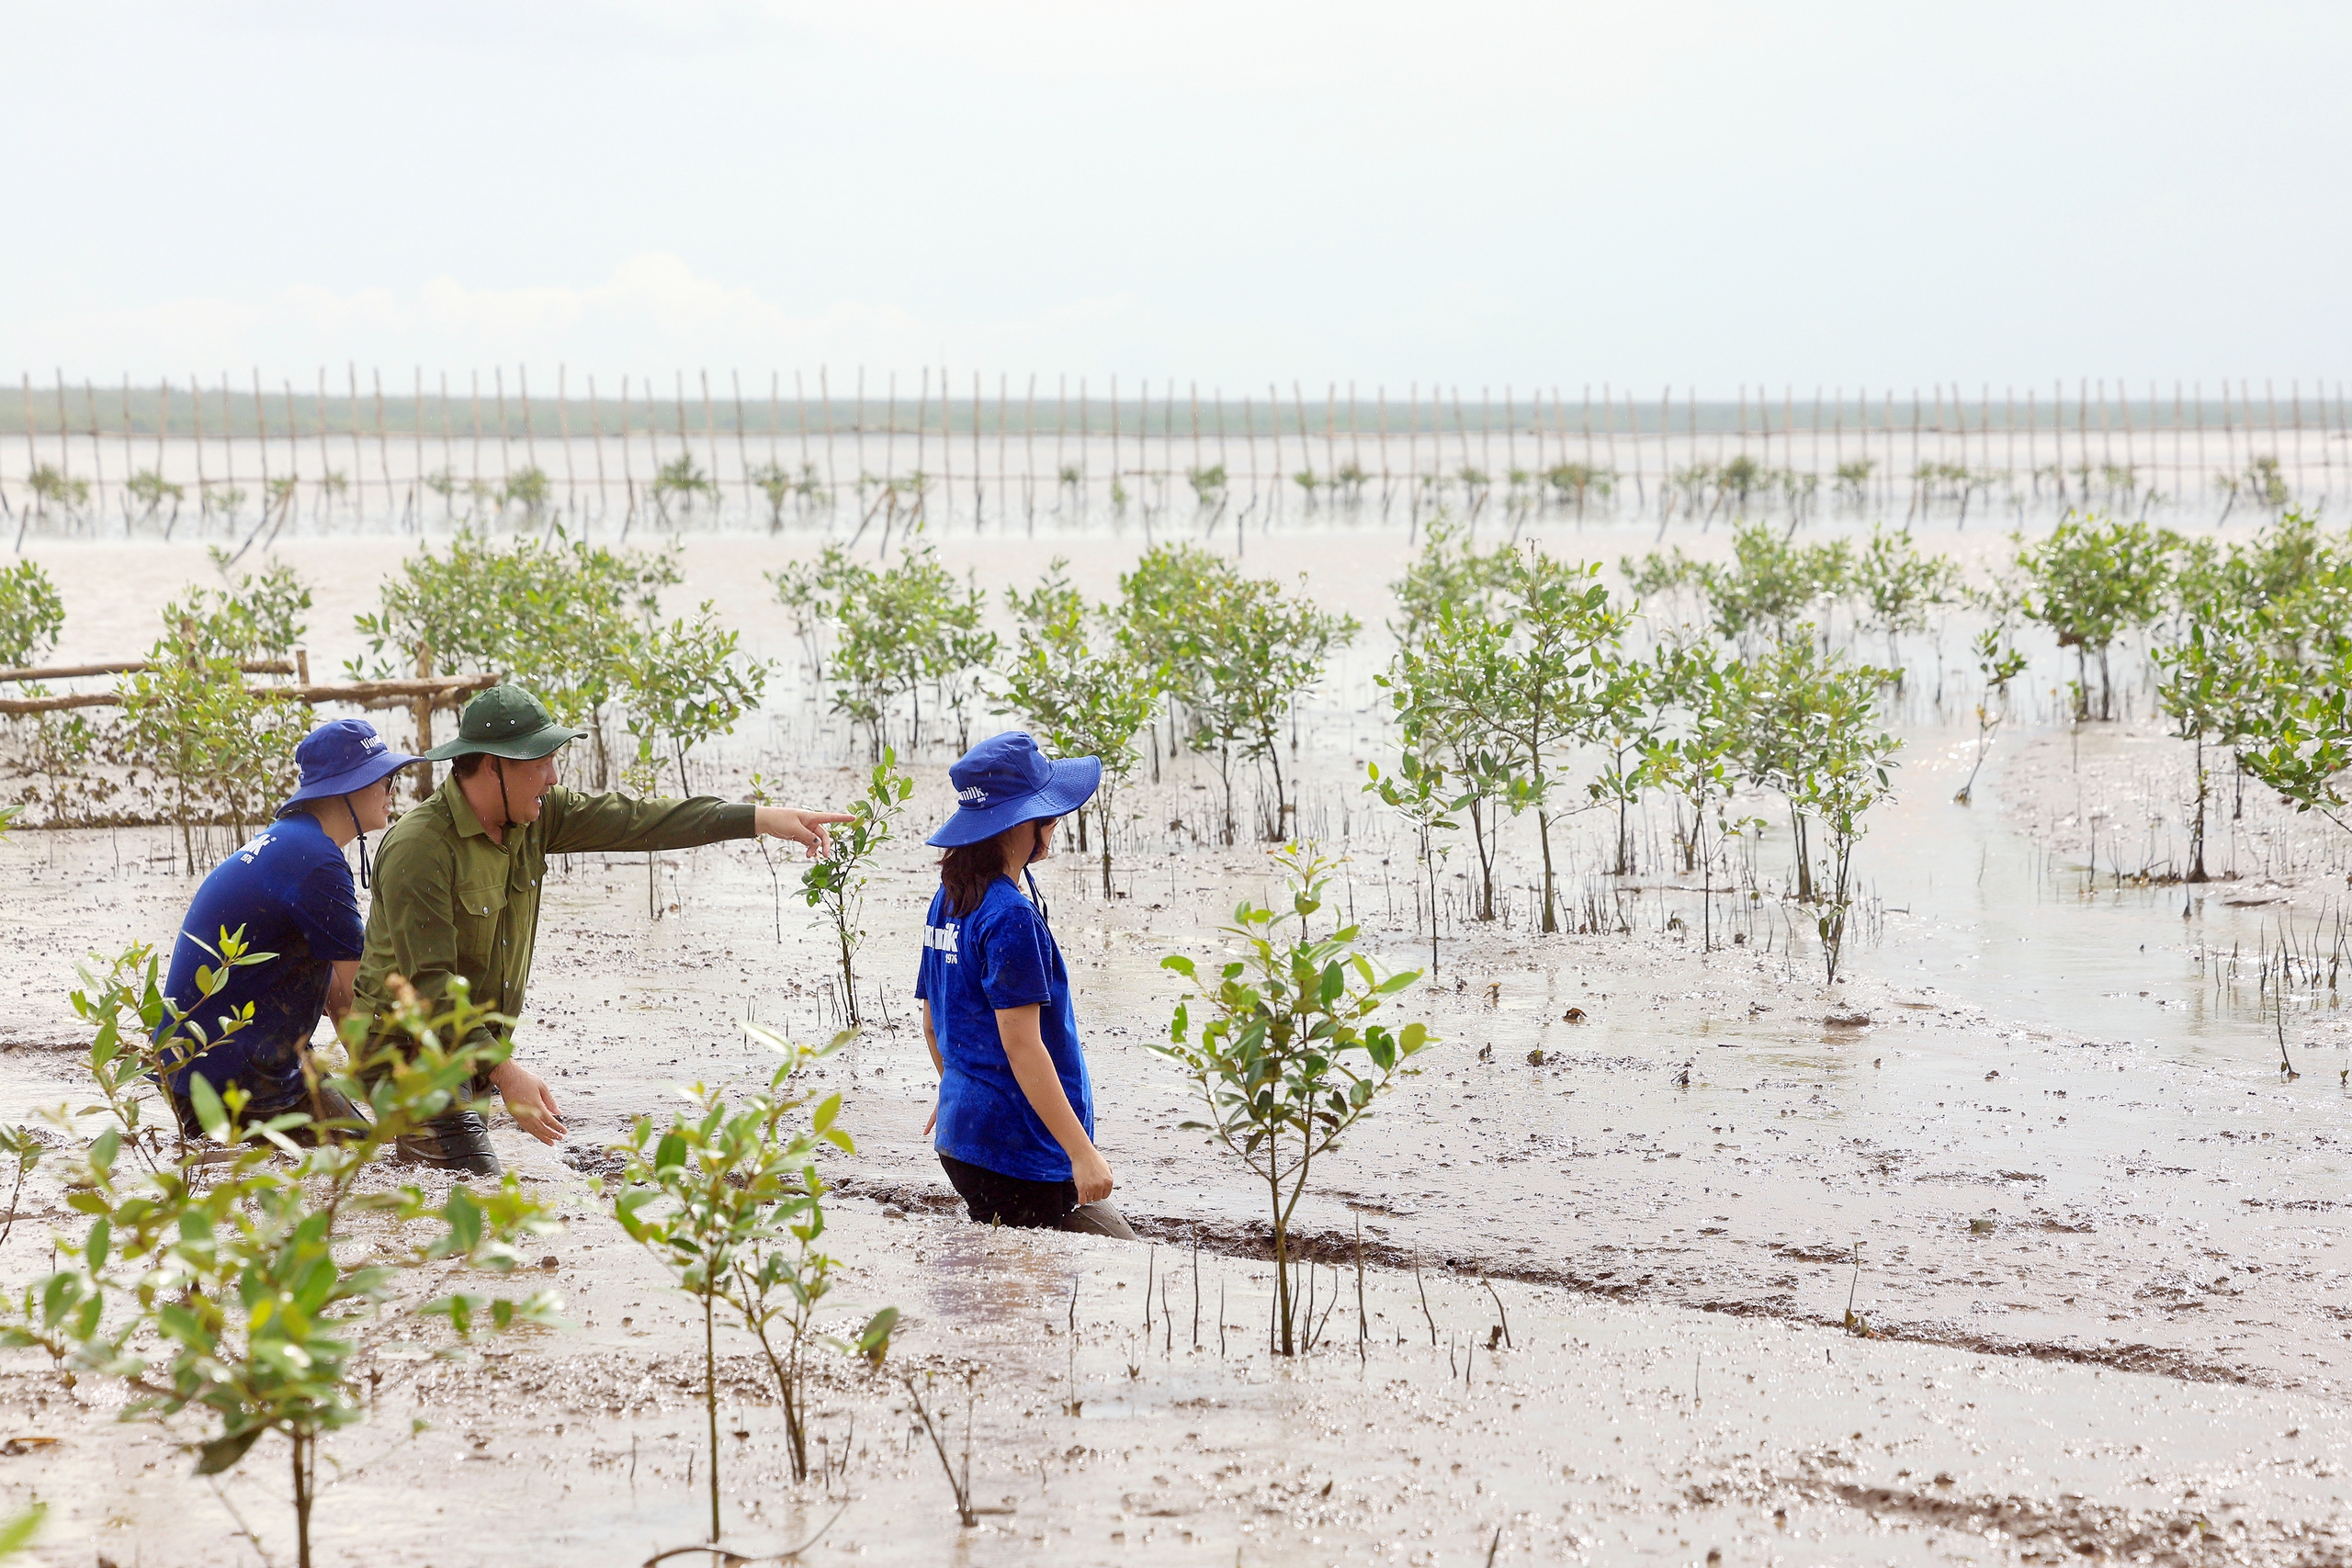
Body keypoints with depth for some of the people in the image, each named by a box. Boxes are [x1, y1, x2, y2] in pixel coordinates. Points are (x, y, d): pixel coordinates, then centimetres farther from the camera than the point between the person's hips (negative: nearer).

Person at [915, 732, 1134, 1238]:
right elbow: (1022, 1046, -21)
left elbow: (933, 1024, 20)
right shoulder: (1011, 917, -17)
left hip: (961, 1134, 10)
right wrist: (1082, 1152, -20)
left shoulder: (947, 902, 10)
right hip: (1017, 1151, -10)